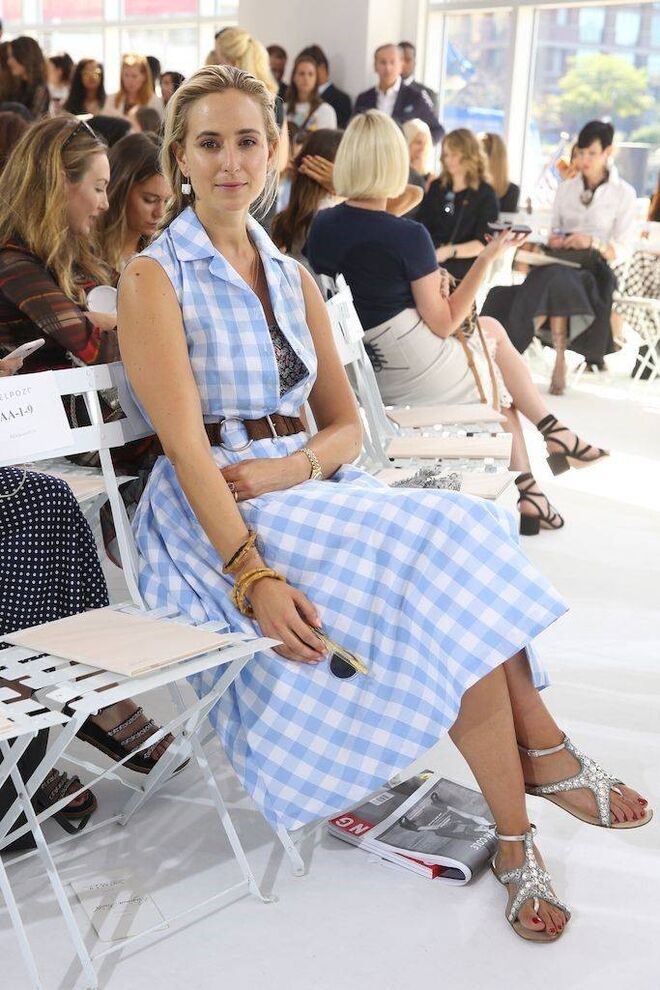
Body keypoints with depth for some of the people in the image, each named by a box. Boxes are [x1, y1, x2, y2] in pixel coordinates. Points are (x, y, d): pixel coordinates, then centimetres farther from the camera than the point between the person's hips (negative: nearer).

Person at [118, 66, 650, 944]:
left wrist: (294, 466, -11)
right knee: (445, 562, -24)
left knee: (461, 539, -22)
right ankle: (544, 756, -9)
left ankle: (515, 835, -17)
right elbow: (185, 445, -15)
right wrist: (251, 573, -27)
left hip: (308, 489, 6)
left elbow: (346, 424, 12)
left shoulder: (291, 277, 16)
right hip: (214, 517, -5)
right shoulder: (155, 278, -3)